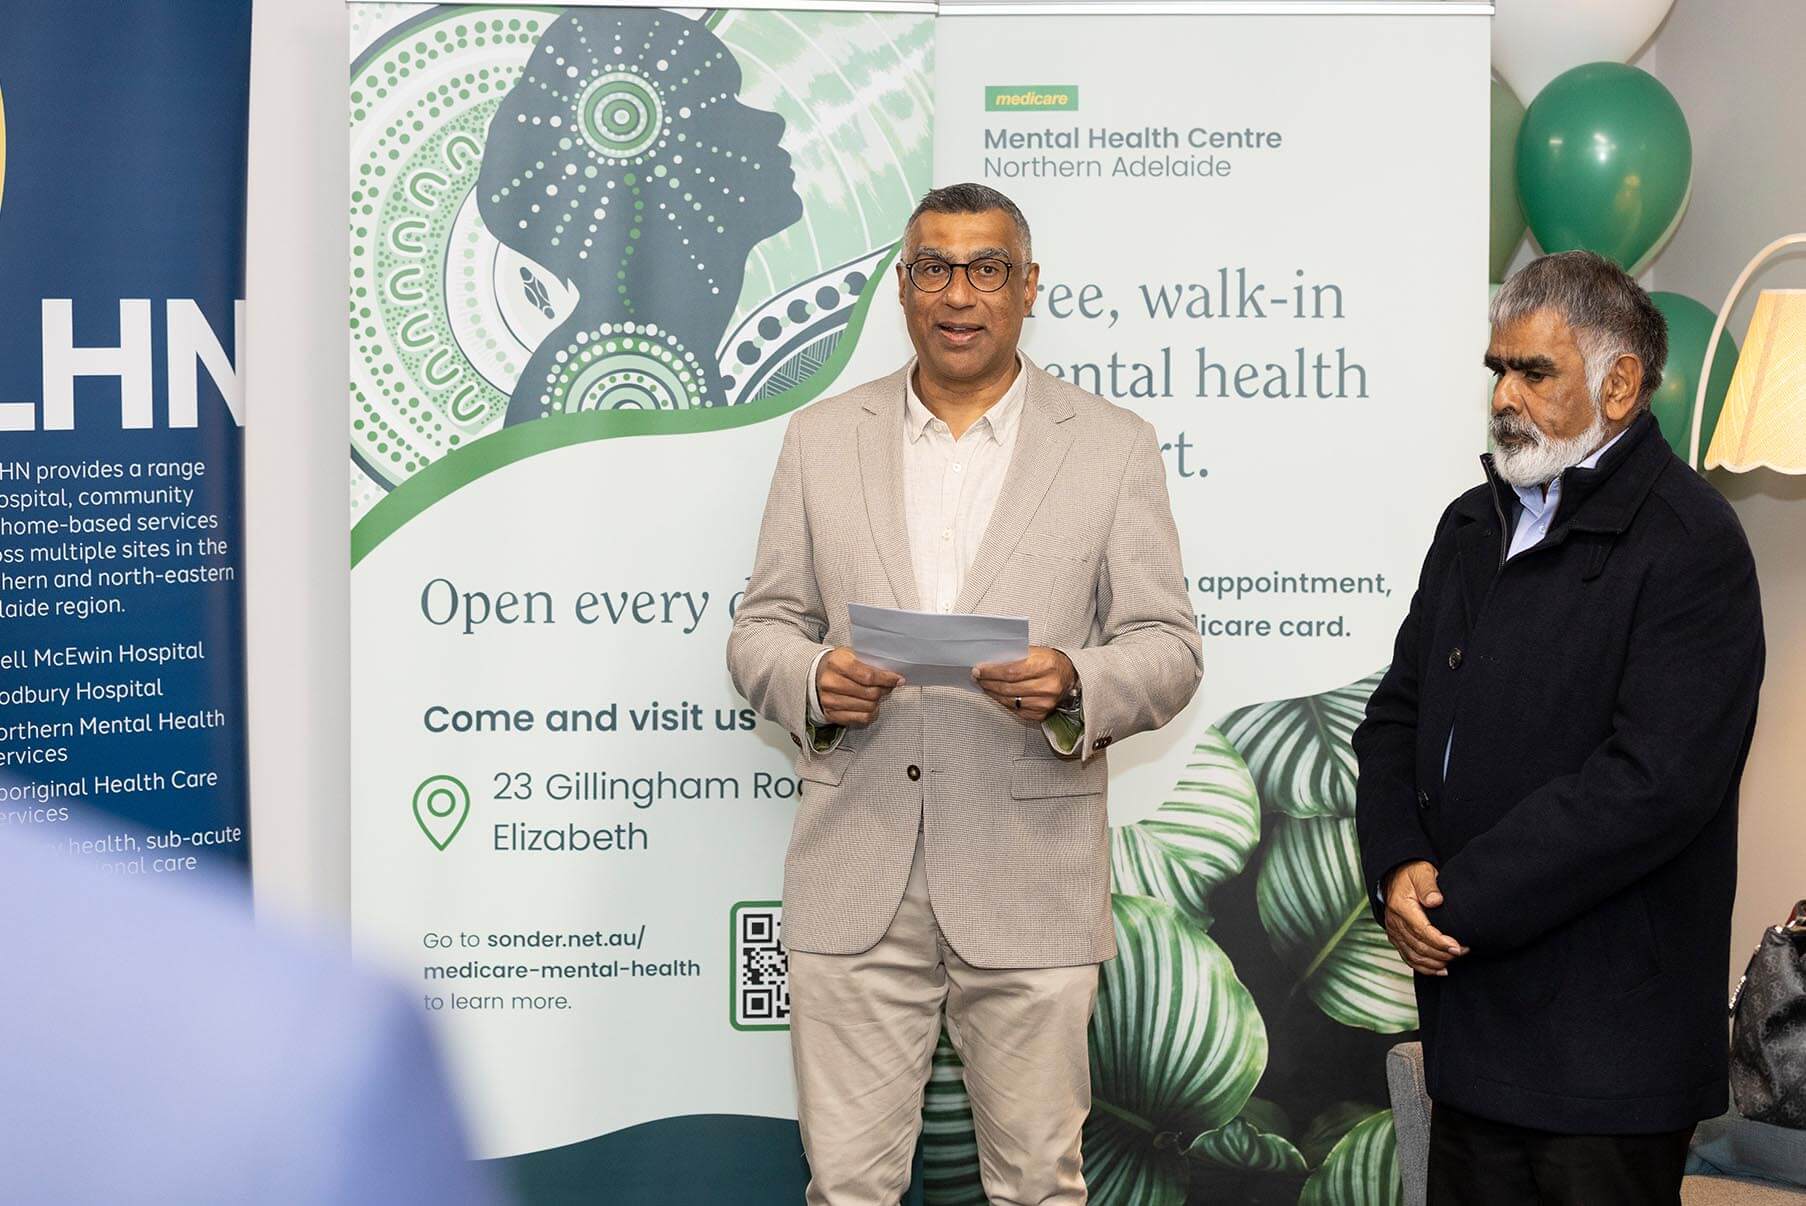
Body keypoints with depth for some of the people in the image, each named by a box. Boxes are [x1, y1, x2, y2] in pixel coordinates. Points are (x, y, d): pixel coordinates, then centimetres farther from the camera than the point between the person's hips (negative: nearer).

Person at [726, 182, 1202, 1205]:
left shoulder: (1114, 446, 4)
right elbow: (761, 628, 11)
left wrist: (1075, 686, -19)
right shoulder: (823, 438, 10)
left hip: (1032, 881, -1)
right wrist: (811, 681, -12)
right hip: (856, 881, 2)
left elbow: (1168, 650, 2)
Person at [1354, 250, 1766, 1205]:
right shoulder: (1475, 525, 13)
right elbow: (1396, 713, 12)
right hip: (1472, 1017, 7)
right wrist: (1398, 868, -7)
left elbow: (1653, 783, -21)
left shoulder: (1689, 543, -12)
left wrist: (1458, 903, -17)